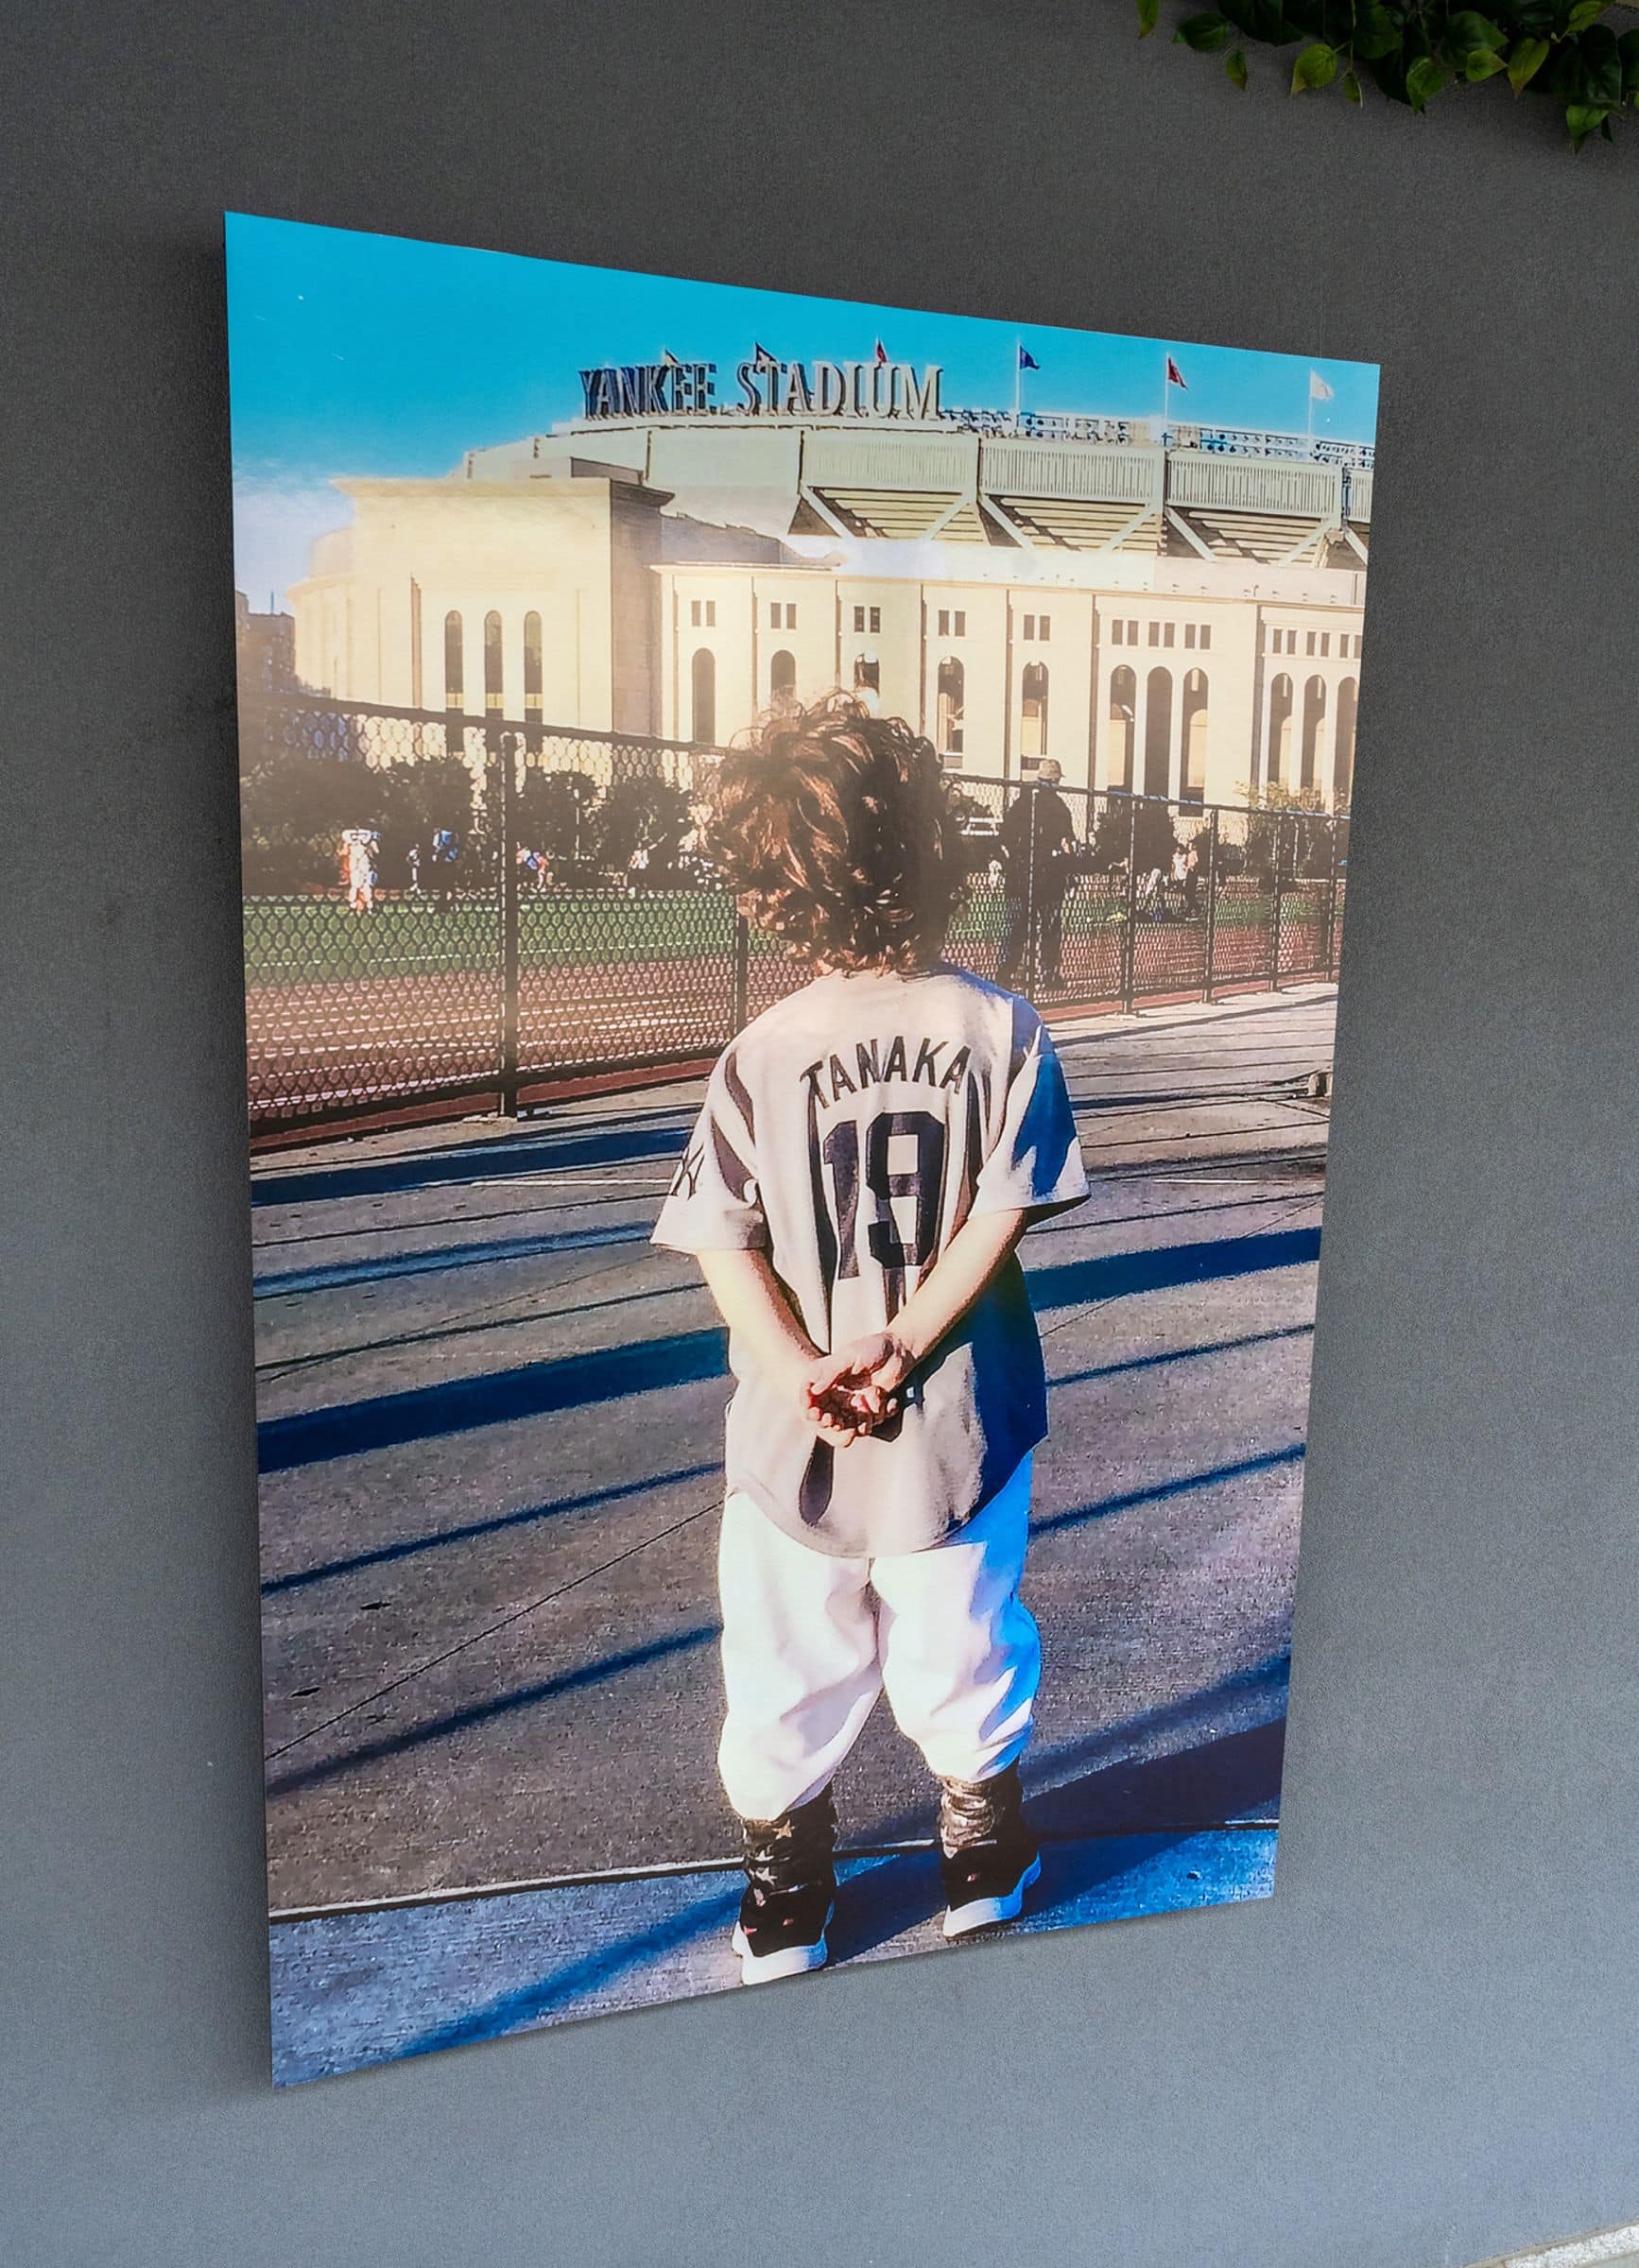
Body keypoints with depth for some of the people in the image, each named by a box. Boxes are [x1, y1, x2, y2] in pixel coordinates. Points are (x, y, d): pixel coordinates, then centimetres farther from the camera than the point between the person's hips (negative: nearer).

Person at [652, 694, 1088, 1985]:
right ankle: (986, 1864, 41)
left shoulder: (765, 1052, -9)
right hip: (959, 1417, 0)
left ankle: (786, 1904, 34)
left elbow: (722, 1238, -11)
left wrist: (804, 1371, -13)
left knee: (789, 1664, 17)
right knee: (963, 1647, 20)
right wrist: (903, 1344, -12)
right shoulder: (1002, 1028, -10)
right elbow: (1001, 1213, -13)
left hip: (796, 1430, 0)